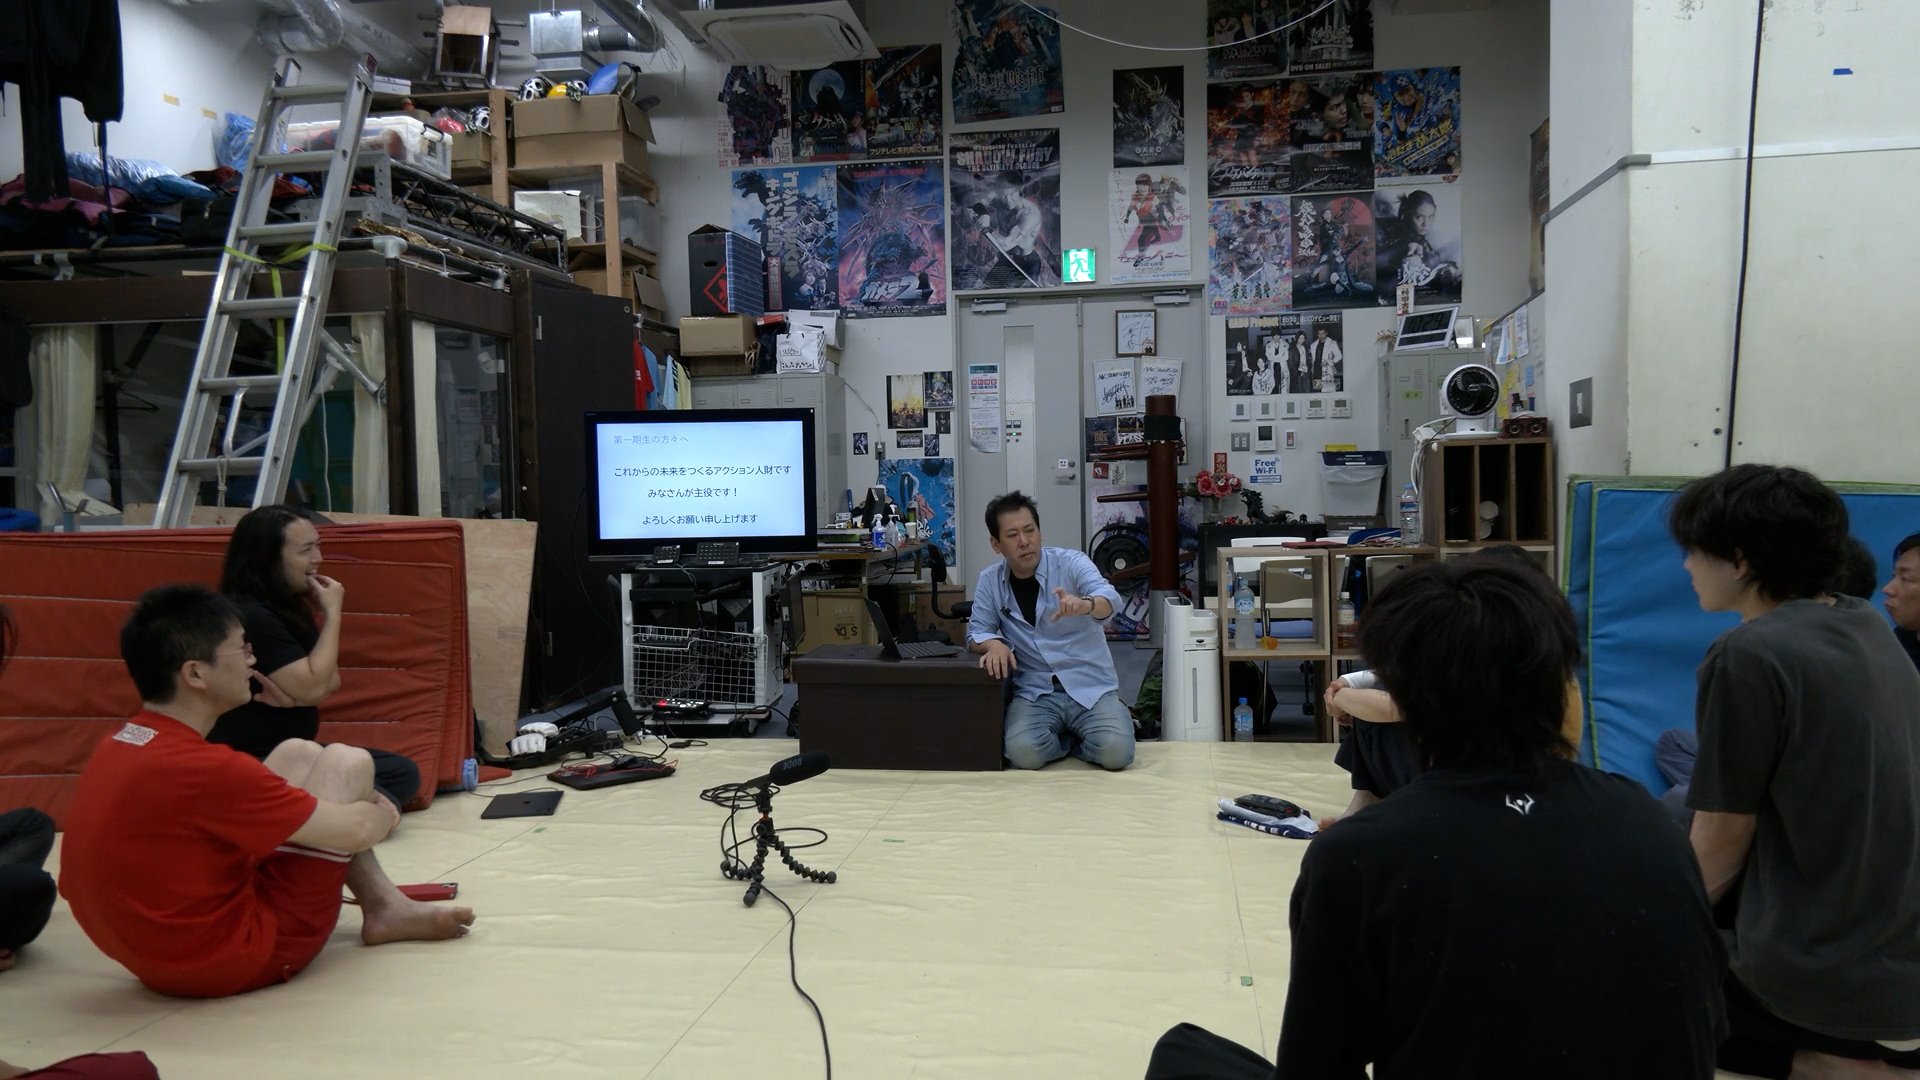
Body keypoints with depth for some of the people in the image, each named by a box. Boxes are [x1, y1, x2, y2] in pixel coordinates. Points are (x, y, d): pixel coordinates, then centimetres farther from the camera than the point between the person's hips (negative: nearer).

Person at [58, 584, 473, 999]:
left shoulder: (112, 751, -1)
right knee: (347, 763, 0)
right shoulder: (202, 768, -28)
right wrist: (383, 815, 6)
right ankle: (384, 911, 21)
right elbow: (354, 830, -19)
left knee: (298, 754, 14)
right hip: (237, 958, -9)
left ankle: (386, 904, 17)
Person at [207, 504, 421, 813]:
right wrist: (332, 613, -13)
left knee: (403, 772, -4)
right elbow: (313, 689, -21)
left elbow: (330, 683, 4)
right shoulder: (250, 617, -19)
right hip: (250, 766, -9)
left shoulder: (288, 606, 9)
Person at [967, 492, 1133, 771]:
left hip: (1091, 687, -1)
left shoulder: (1071, 562, -8)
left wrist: (1085, 604, -50)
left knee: (1115, 752, -27)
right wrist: (994, 643, -22)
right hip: (1034, 692, 2)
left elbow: (1110, 599, -25)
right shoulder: (989, 581, 3)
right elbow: (977, 631, 3)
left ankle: (1067, 739, 9)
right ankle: (1078, 737, 6)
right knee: (1023, 752, -28)